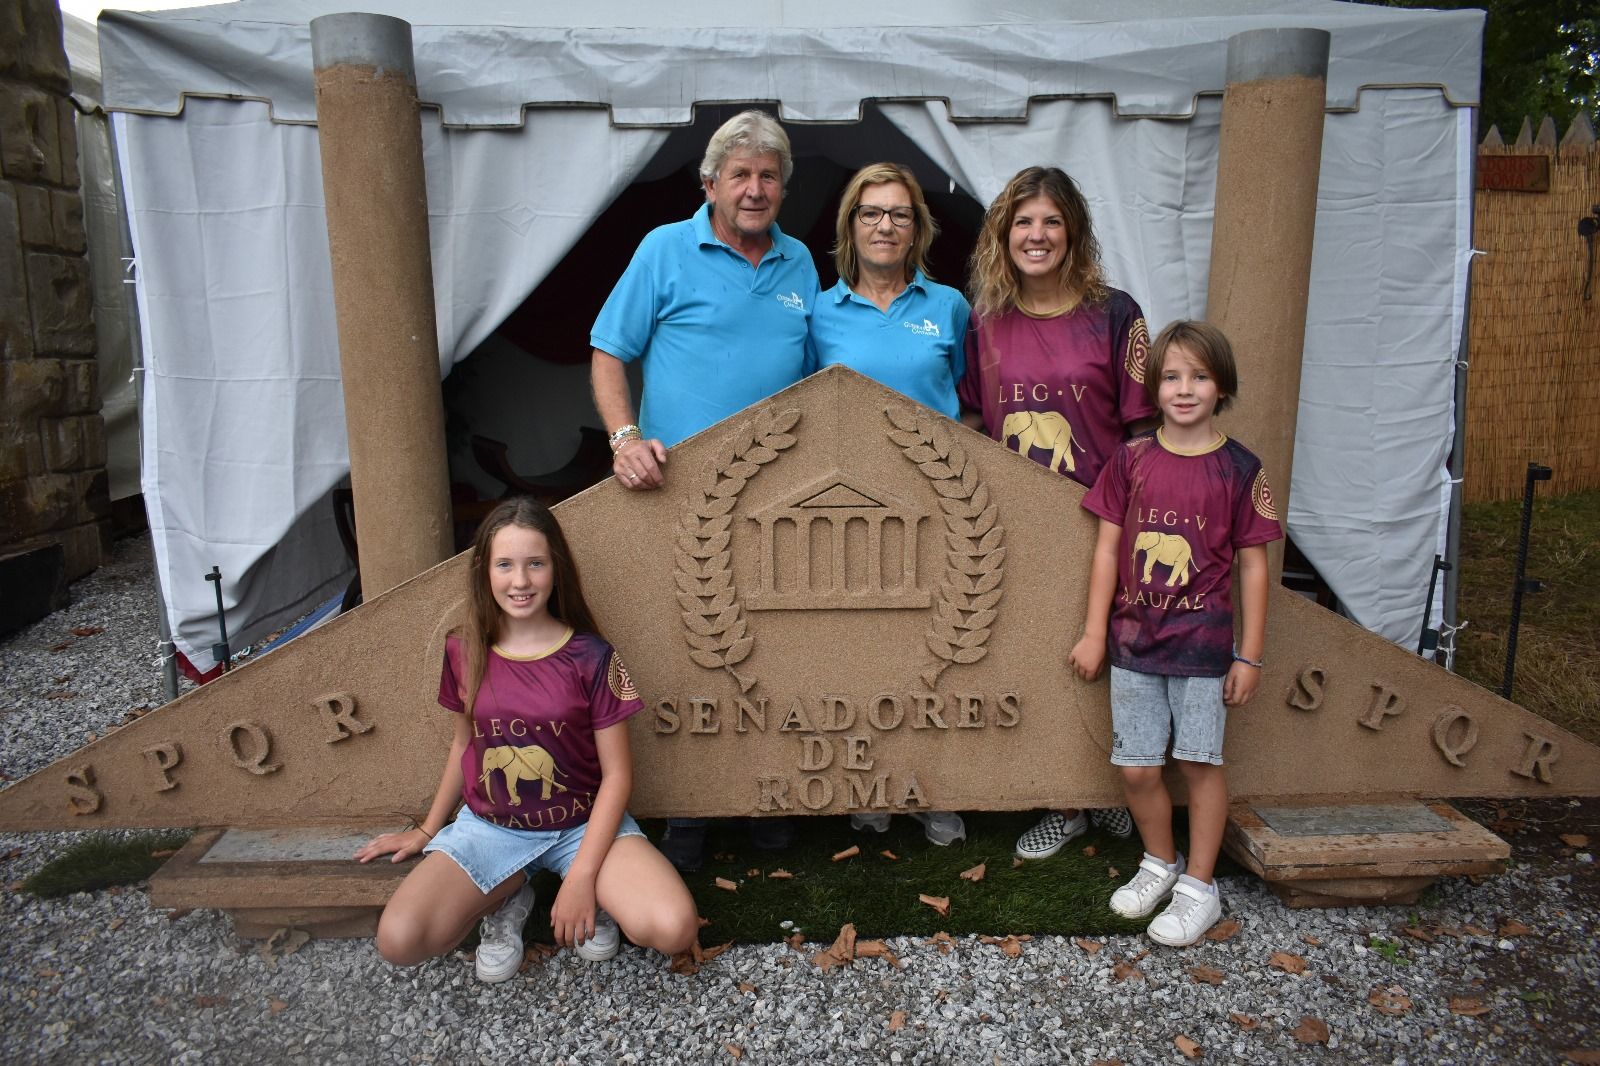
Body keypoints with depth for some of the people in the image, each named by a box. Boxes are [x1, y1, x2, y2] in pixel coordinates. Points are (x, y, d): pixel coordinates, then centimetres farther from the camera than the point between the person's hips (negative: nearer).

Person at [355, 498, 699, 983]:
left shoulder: (590, 657, -13)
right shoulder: (464, 652, -4)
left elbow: (616, 775, -11)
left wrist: (582, 878, -16)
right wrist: (428, 830, 18)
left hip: (583, 824, -2)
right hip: (490, 827, 3)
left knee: (674, 928, -26)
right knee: (398, 940, -23)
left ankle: (593, 899, 6)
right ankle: (507, 898, 6)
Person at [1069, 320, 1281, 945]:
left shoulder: (1238, 469, -4)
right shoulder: (1131, 459, 1)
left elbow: (1253, 566, -2)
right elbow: (1108, 548, 3)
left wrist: (1249, 656, -2)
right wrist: (1094, 632, 1)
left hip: (1203, 642, -2)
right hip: (1133, 639, 2)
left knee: (1200, 761, 5)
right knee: (1136, 768, 7)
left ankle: (1199, 887, 23)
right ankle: (1159, 863, 32)